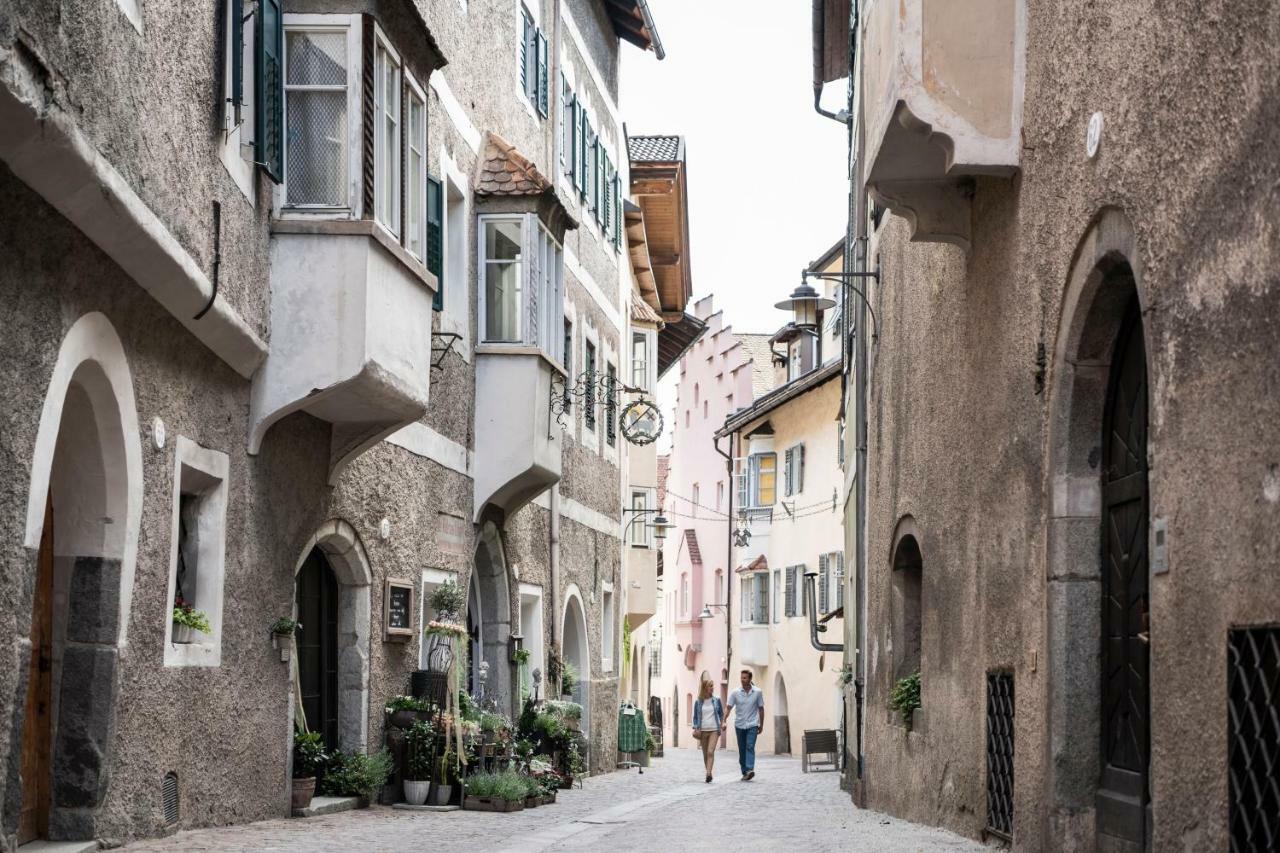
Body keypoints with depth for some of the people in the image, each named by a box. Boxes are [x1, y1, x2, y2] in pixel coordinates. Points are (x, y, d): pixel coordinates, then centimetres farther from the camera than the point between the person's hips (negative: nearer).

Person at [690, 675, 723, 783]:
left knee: (710, 752, -17)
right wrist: (696, 728, -3)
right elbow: (695, 717, 10)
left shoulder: (716, 700, 3)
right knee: (705, 754, 8)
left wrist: (722, 723, -4)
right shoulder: (698, 702, 4)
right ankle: (709, 773, 20)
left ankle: (708, 774, -24)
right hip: (702, 730, 2)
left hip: (714, 730, -2)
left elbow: (721, 714, 13)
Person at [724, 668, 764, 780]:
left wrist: (761, 725, 8)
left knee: (750, 747, -17)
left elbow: (761, 709, 6)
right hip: (739, 725, 2)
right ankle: (744, 772, 16)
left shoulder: (757, 692, -2)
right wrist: (724, 721, -17)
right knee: (742, 750, 7)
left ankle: (750, 770, -28)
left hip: (752, 725, -2)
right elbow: (729, 707, -4)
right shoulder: (735, 693, -2)